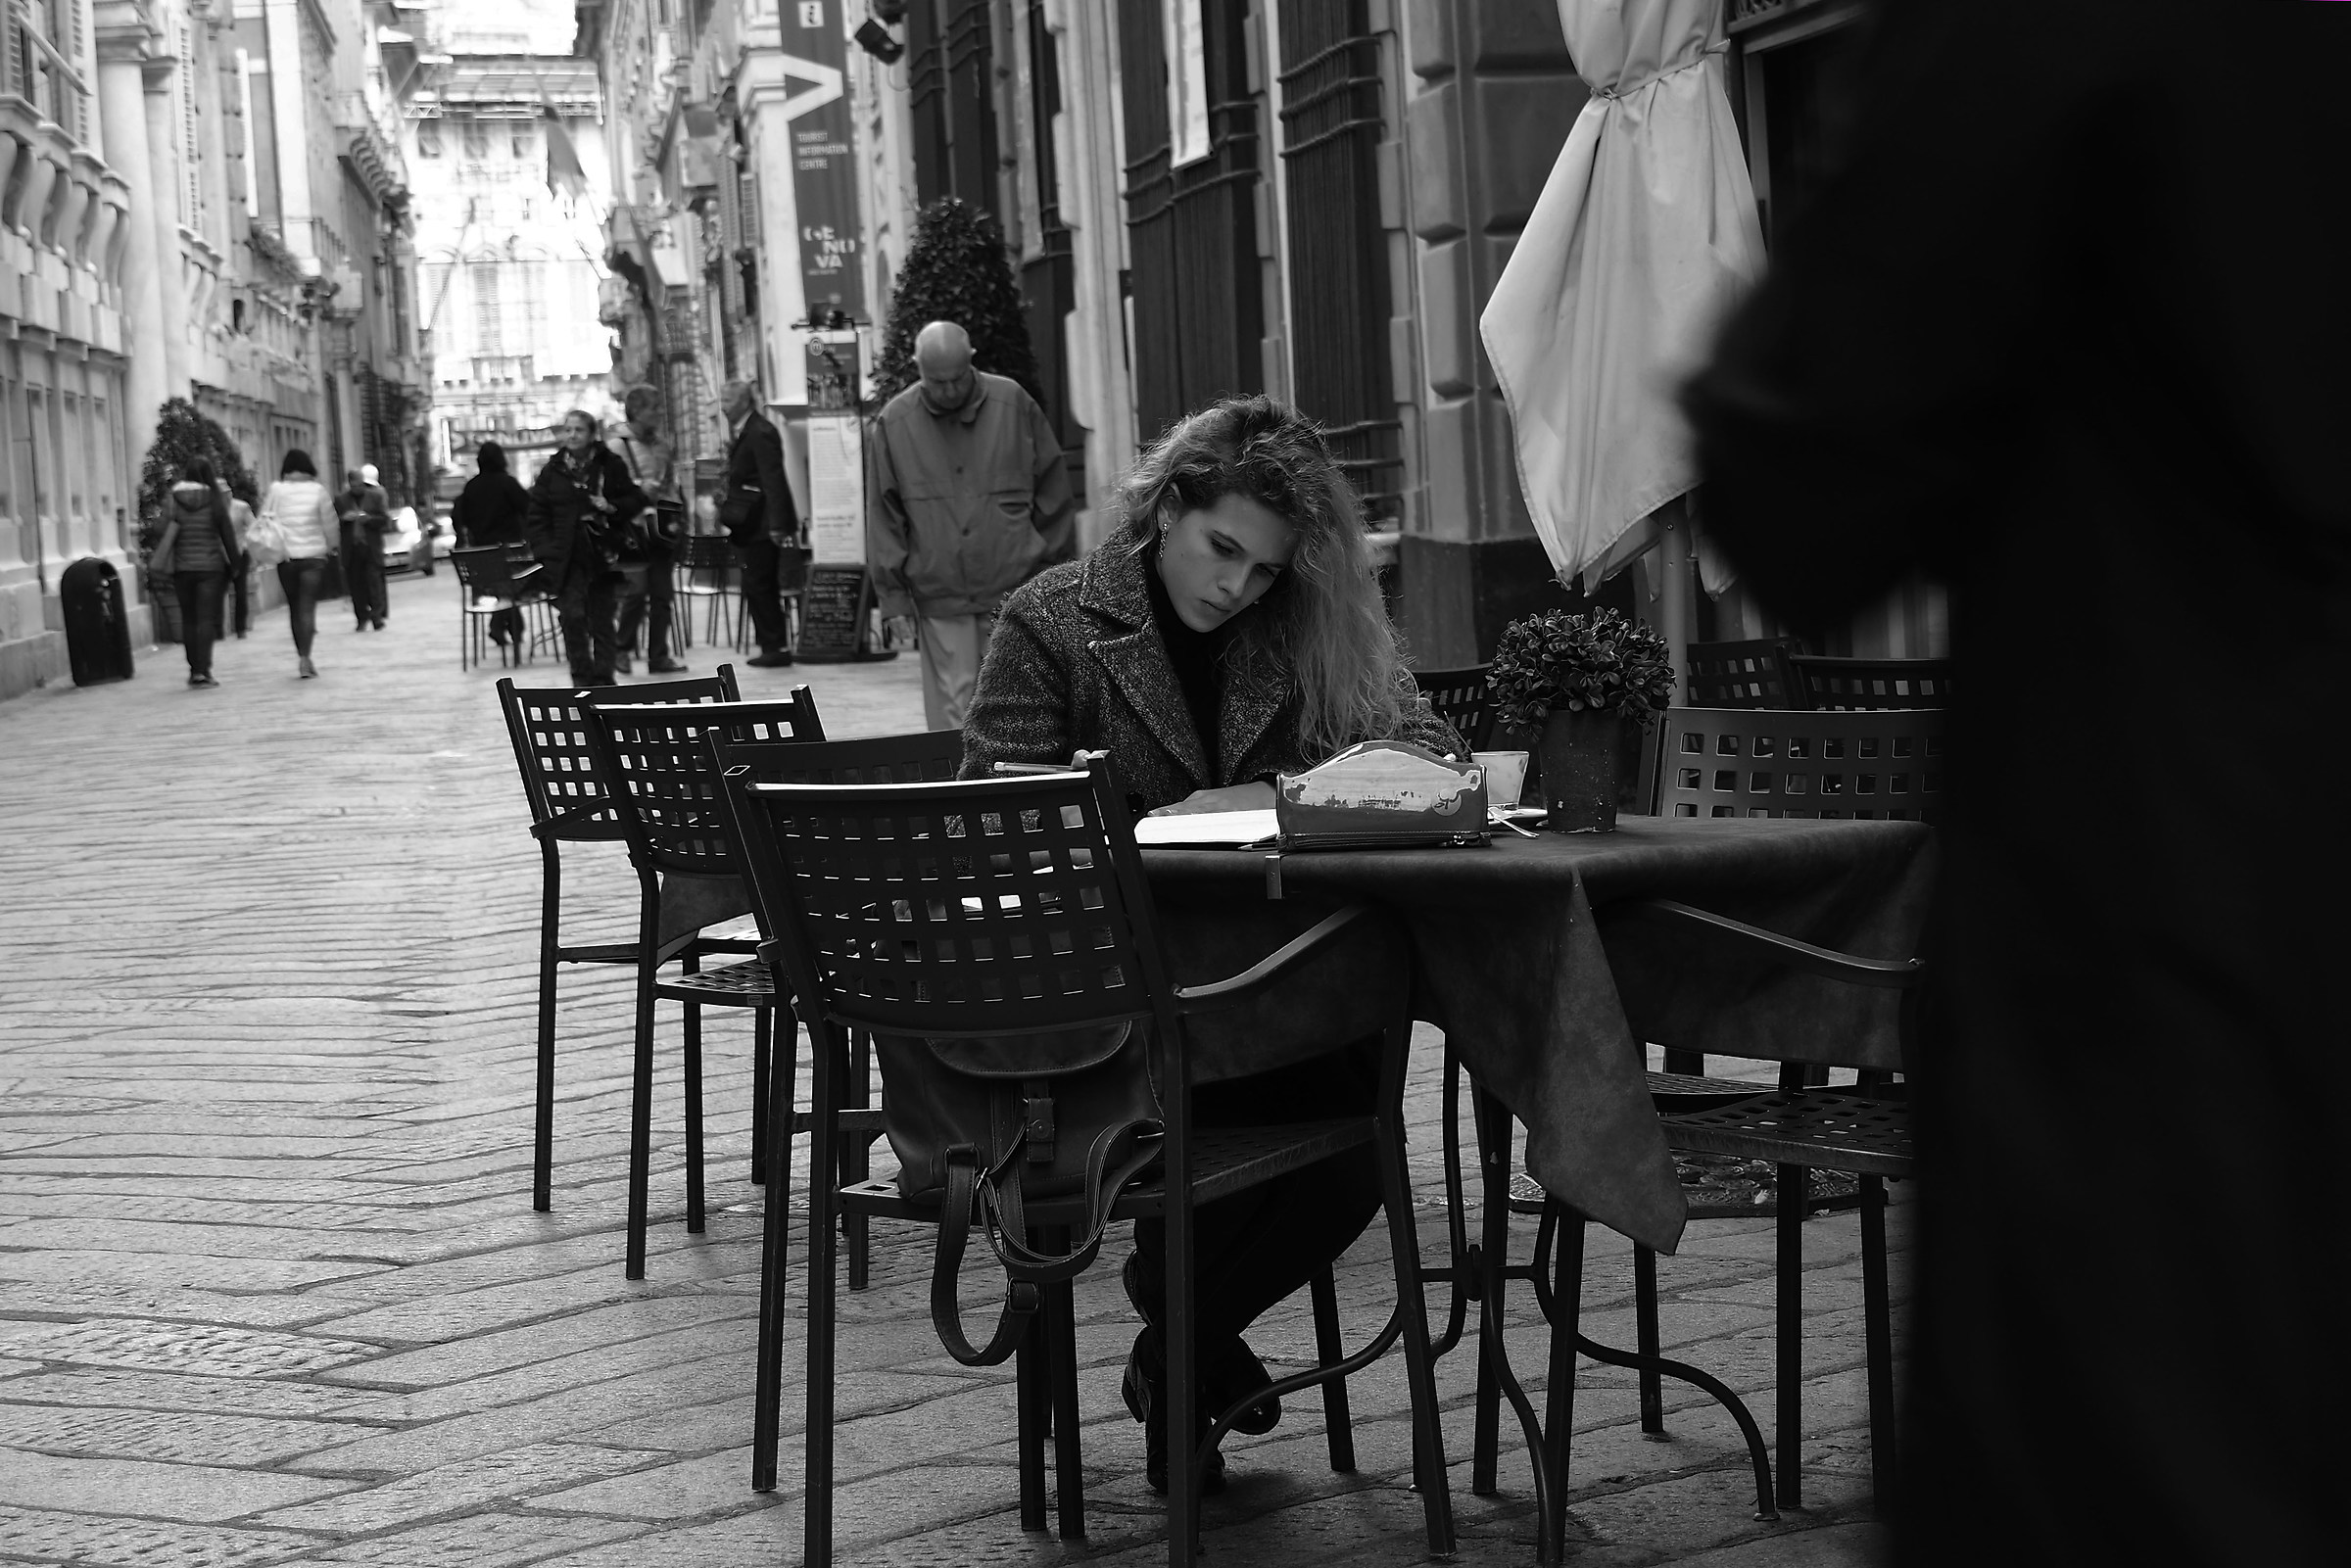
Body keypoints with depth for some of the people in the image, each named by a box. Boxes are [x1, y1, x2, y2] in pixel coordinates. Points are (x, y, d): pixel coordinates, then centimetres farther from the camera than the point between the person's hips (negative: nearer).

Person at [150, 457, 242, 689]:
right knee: (206, 618, -2)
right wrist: (234, 564, 10)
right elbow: (227, 534, 0)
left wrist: (160, 564, 0)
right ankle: (202, 670, -13)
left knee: (188, 619, 12)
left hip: (182, 566, 2)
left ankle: (194, 669, 15)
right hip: (210, 565, -2)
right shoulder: (214, 501, -3)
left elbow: (165, 533, -5)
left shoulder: (173, 499, -1)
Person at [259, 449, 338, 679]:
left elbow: (266, 520, -5)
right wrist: (330, 545, 18)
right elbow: (330, 523, 2)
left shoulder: (276, 490, -2)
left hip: (286, 556, 1)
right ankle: (305, 656, -20)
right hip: (313, 555, -1)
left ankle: (302, 656, 20)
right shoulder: (317, 490, -3)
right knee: (308, 607, -5)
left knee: (294, 607, 15)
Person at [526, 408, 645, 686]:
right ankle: (582, 678, -3)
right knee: (572, 615, -13)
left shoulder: (610, 465, 3)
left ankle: (603, 679, 15)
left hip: (602, 556, 0)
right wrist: (545, 549, -5)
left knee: (601, 619, 6)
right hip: (567, 558, 0)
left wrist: (613, 508, -13)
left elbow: (636, 500, 6)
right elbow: (535, 514, 7)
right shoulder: (553, 470, 5)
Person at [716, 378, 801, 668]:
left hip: (763, 524, -10)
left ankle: (776, 647, -1)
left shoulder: (761, 432, -15)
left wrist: (777, 525, -23)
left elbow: (773, 481, -20)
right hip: (751, 525, 10)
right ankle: (772, 647, 17)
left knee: (759, 586, -6)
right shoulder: (741, 432, 14)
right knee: (761, 588, 12)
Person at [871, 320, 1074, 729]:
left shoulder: (1014, 404, 0)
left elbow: (1054, 493, 6)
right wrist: (894, 596, 1)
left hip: (1014, 592, 0)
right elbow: (886, 516, 5)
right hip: (940, 600, 0)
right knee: (952, 715, 1)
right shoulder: (894, 422, 1)